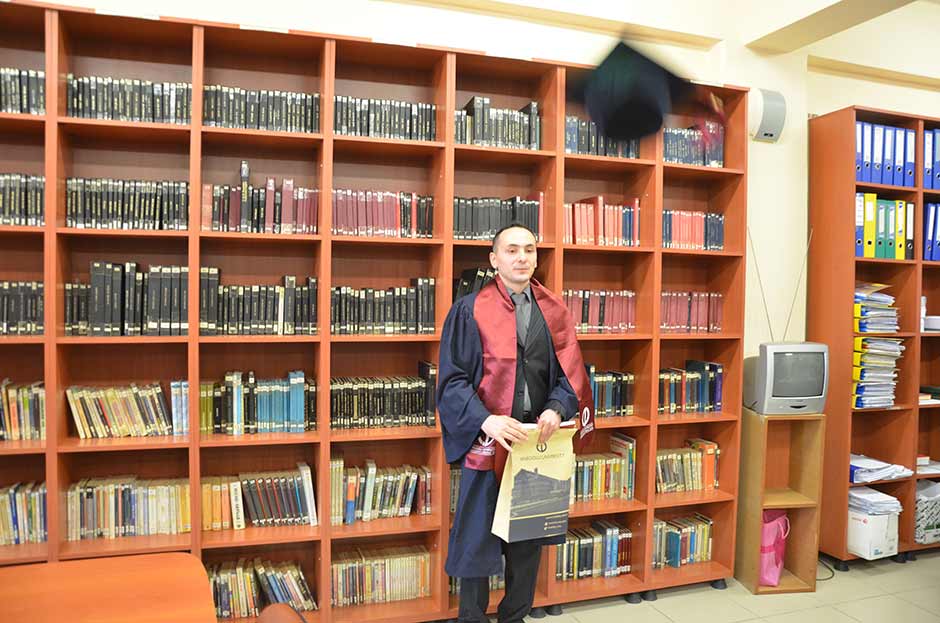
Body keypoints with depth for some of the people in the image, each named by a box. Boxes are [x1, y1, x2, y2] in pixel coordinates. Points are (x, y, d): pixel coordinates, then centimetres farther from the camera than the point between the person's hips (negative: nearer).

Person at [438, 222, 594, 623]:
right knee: (477, 539, 7)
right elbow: (452, 380, -8)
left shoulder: (554, 311, 7)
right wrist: (485, 420, -23)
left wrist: (557, 409, -14)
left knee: (529, 538, 15)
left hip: (541, 442, 4)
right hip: (486, 442, -3)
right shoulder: (470, 310, -4)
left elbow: (570, 372, 6)